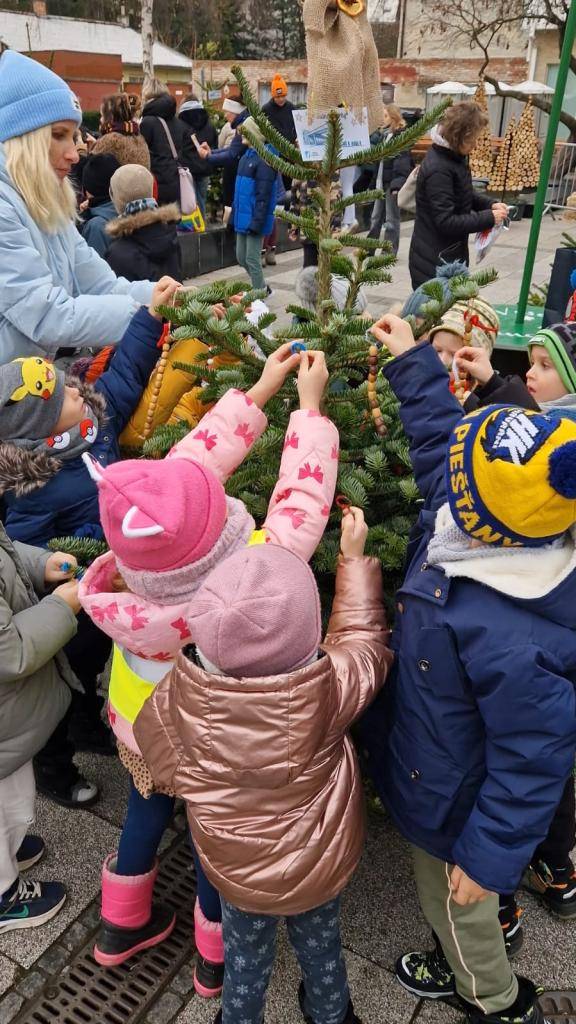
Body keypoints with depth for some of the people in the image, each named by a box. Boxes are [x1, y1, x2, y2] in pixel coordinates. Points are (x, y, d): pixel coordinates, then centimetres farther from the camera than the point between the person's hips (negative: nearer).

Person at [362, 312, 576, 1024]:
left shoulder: (512, 643, -44)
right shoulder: (489, 533, -20)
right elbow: (442, 436, -2)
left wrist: (489, 857, -18)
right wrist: (412, 362, 2)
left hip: (453, 801, -7)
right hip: (435, 765, 8)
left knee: (454, 898, 24)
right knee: (448, 901, 34)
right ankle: (465, 965, 64)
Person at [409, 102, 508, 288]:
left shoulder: (454, 157, 7)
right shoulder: (438, 169, -23)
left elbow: (464, 196, 22)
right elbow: (446, 222, -26)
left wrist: (490, 204, 3)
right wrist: (489, 218, -19)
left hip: (449, 256, 10)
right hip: (434, 262, -10)